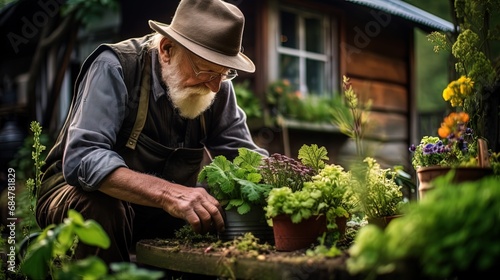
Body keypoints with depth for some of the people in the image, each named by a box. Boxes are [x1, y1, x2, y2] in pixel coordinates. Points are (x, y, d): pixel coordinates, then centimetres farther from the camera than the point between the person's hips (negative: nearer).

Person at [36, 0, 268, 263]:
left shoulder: (218, 86, -8)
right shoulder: (115, 67, -24)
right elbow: (82, 159, -35)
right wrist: (167, 193, -48)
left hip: (161, 210, 4)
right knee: (101, 209, -38)